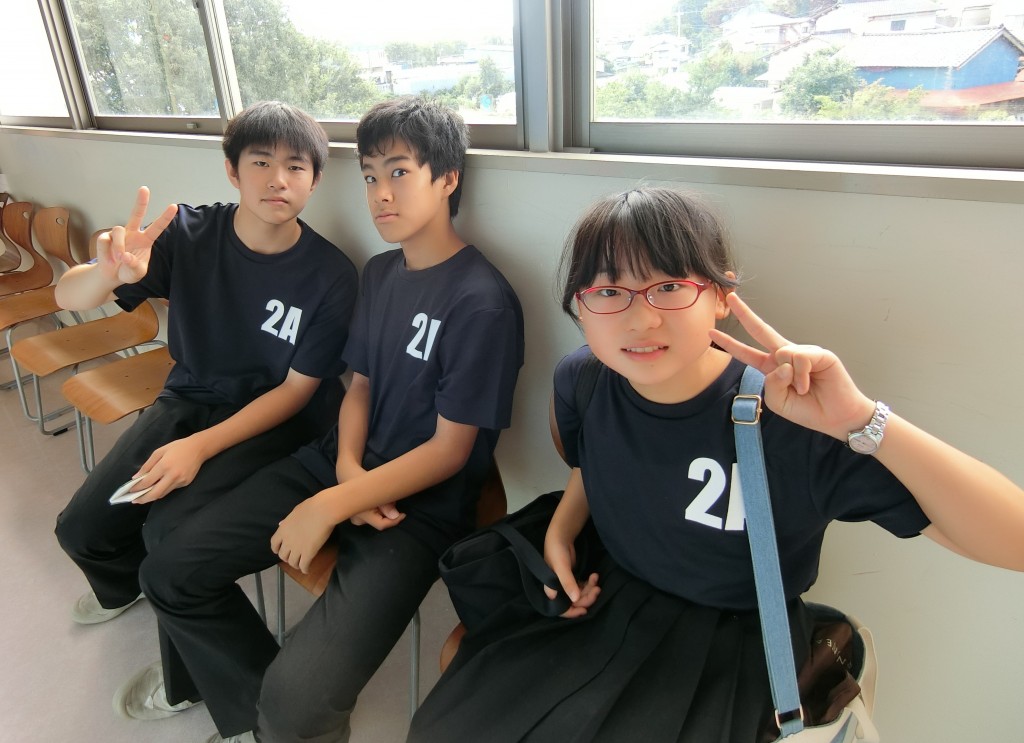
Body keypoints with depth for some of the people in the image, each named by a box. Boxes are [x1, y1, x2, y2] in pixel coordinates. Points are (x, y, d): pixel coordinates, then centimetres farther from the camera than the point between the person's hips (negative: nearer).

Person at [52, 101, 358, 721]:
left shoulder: (331, 276, -18)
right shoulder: (189, 233, -11)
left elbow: (297, 389, -14)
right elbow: (68, 297, -12)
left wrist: (200, 447, -25)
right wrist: (110, 271, -38)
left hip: (272, 420, -4)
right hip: (189, 398, 4)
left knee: (171, 531, -23)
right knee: (83, 527, -2)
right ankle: (127, 585, 38)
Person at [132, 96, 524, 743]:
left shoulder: (482, 301, -17)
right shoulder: (379, 272, 9)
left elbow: (450, 449, -15)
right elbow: (360, 384, 13)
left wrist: (331, 506, -17)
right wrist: (347, 466, -7)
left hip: (423, 503, -7)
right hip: (344, 465, 8)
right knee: (171, 573, 1)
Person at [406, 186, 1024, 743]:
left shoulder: (791, 418, -27)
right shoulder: (583, 381, -11)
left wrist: (862, 421, -41)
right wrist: (561, 530, -3)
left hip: (729, 648, -4)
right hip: (605, 603, 5)